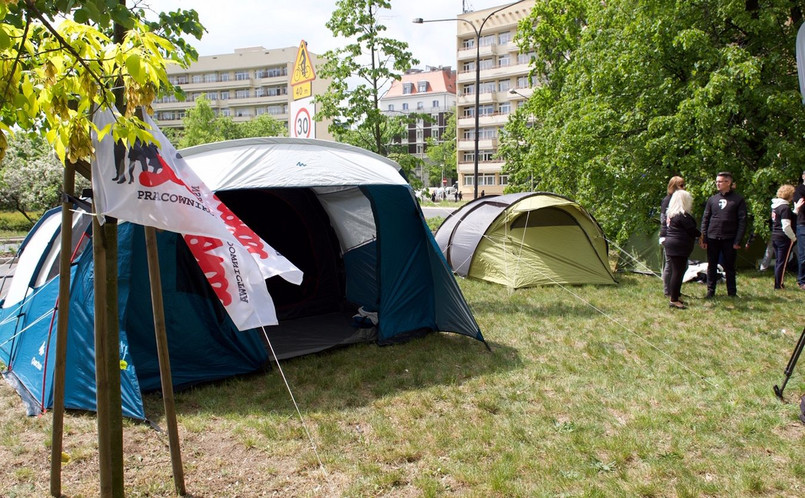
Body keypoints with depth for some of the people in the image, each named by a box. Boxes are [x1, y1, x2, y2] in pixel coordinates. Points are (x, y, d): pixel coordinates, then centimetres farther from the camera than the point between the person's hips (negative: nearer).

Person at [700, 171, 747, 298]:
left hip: (729, 239, -2)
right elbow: (705, 219, 8)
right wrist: (703, 238, 1)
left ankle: (732, 292, 17)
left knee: (730, 267, 7)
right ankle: (710, 291, 16)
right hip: (713, 238, 2)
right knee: (712, 266, 8)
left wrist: (738, 241, -10)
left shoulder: (738, 199, -2)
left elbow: (742, 221, -4)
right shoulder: (712, 199, 6)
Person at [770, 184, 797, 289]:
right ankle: (778, 285, 5)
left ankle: (778, 283, 22)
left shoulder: (775, 206, 8)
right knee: (782, 262, 0)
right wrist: (793, 237, -9)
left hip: (775, 236, 8)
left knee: (778, 261, 15)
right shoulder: (785, 208, -18)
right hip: (784, 238, -8)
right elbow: (786, 227, -21)